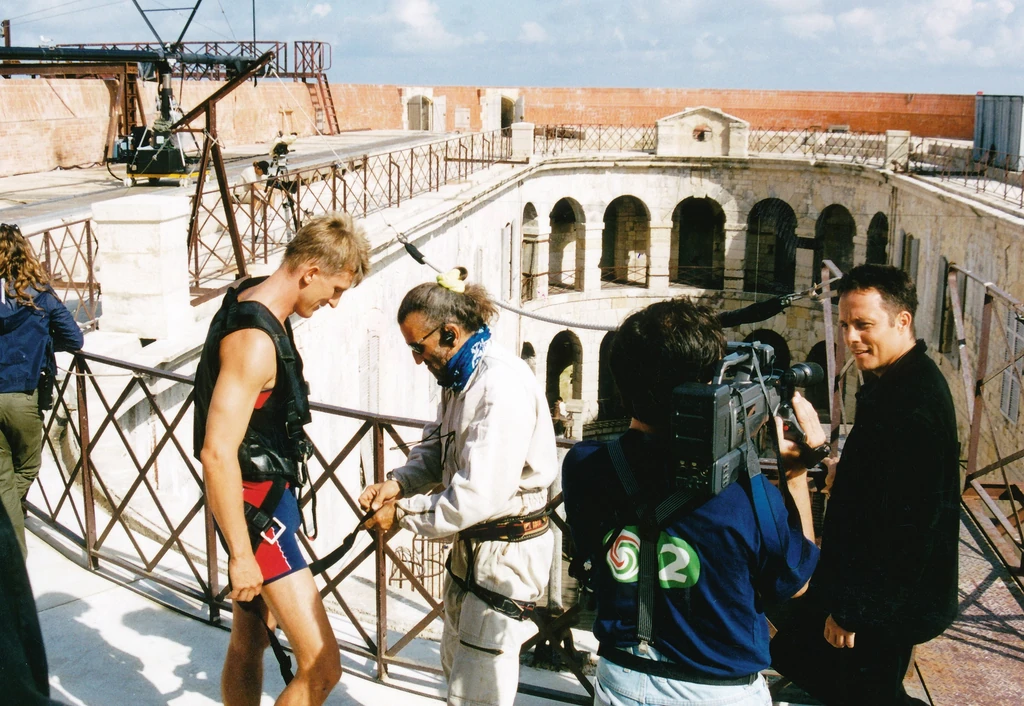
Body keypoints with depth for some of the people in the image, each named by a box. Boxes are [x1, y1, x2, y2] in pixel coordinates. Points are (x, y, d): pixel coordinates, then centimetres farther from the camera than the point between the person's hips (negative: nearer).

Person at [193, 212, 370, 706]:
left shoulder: (252, 303, 5)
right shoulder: (254, 341, -26)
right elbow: (217, 453, -28)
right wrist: (241, 554, -24)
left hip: (268, 495, 11)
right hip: (259, 508, -11)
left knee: (249, 641, 22)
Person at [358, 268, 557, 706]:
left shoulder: (503, 385, -26)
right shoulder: (460, 378, 6)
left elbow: (480, 496, -29)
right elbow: (436, 450, 13)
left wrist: (402, 513, -18)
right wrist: (398, 483, -7)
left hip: (507, 551, -10)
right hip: (472, 544, 10)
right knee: (455, 665, 23)